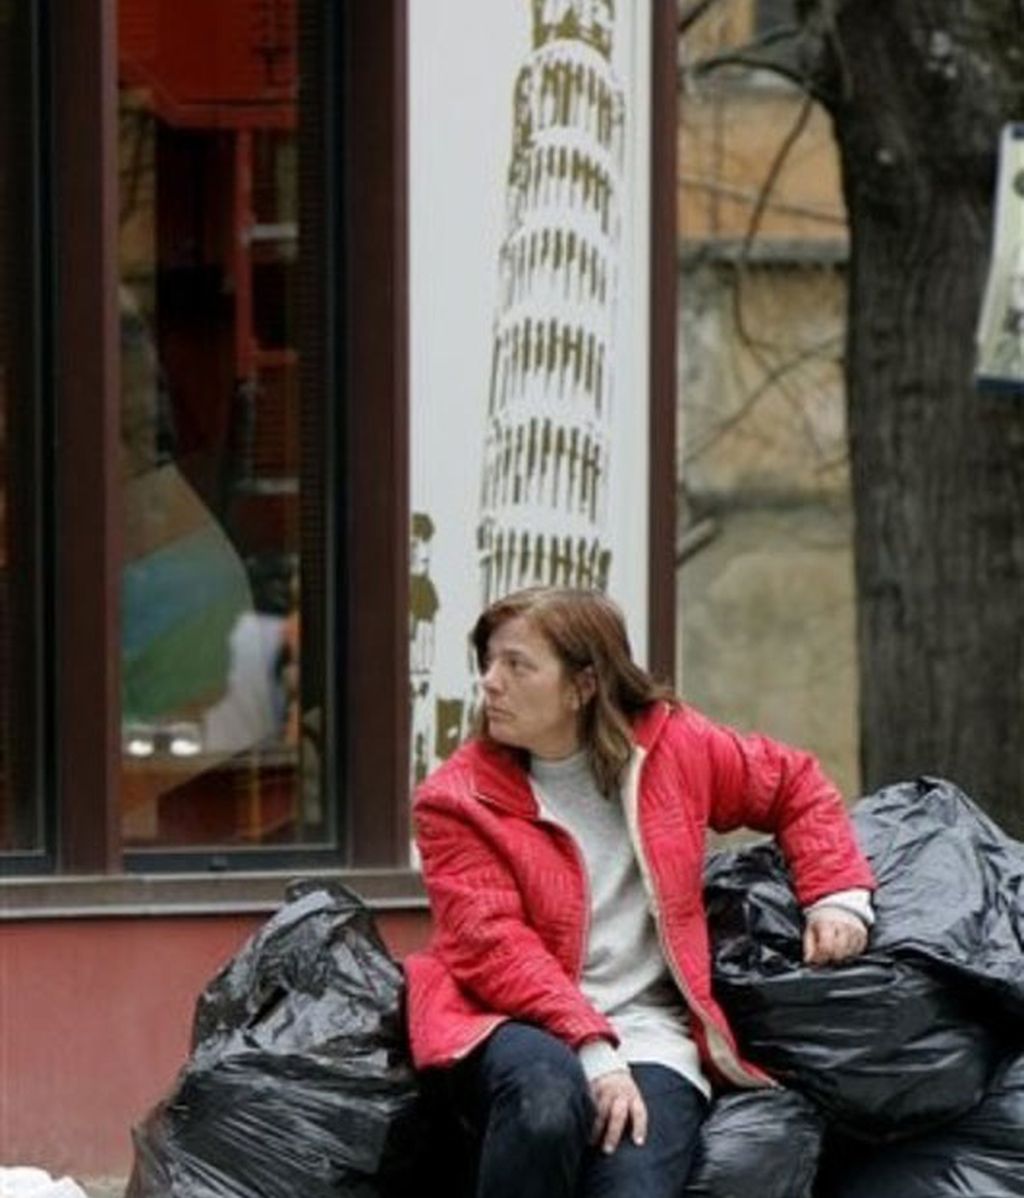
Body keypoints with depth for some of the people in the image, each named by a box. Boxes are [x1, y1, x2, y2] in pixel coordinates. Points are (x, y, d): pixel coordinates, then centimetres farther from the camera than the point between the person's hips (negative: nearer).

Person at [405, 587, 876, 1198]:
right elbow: (494, 947, -11)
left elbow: (794, 784, 23)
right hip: (518, 1027, -1)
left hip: (651, 1035, 1)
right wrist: (590, 1050, -23)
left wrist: (838, 895, 8)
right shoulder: (460, 799, -1)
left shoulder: (671, 745, 8)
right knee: (548, 1095, -40)